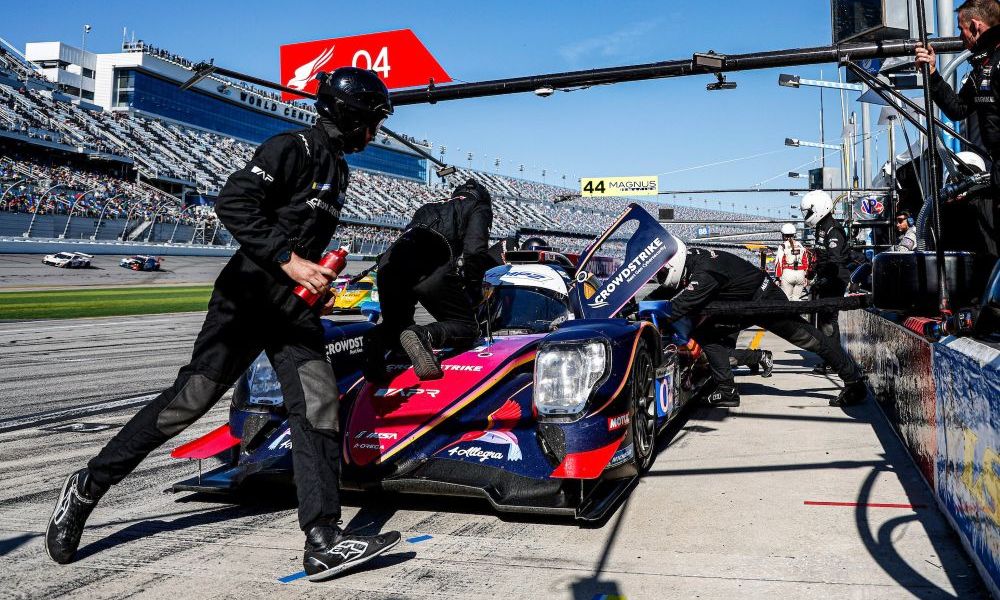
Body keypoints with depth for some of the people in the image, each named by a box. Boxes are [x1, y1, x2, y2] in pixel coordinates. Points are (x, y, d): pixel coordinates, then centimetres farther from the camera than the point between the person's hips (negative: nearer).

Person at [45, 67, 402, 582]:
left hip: (297, 307, 7)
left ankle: (323, 541, -11)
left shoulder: (336, 168, 20)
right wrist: (288, 261, -24)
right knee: (193, 396, -6)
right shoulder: (290, 149, -8)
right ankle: (88, 486, 13)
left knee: (319, 405, -8)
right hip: (250, 296, -7)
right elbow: (233, 204, -20)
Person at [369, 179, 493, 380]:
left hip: (389, 263, 6)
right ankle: (425, 335, -25)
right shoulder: (479, 208, 23)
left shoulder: (428, 207, 41)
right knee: (467, 328, 7)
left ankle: (381, 339, -10)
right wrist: (473, 290, 13)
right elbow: (475, 250, 4)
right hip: (432, 269, -5)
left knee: (395, 324, 26)